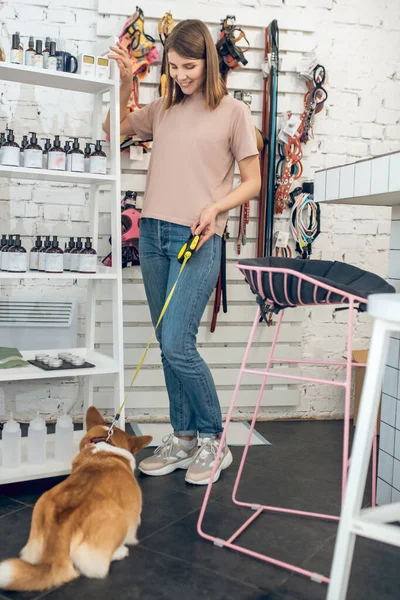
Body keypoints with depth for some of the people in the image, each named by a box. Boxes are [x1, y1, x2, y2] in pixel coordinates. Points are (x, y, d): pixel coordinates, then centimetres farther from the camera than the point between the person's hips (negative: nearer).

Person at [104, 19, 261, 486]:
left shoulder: (233, 112, 2)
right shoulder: (162, 110, 14)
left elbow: (252, 182, 4)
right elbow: (114, 129, 26)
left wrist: (216, 207, -13)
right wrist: (125, 83, 13)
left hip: (197, 238, -5)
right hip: (153, 234, 5)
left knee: (177, 345, -12)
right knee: (169, 346, 8)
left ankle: (211, 439, 8)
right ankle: (182, 438, 22)